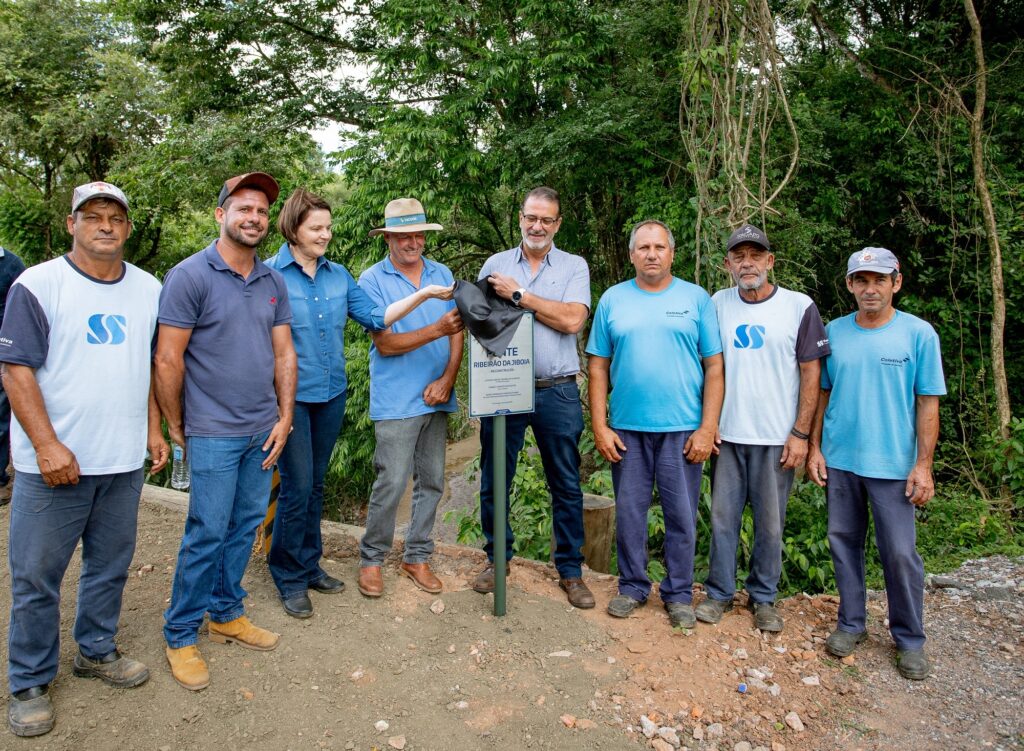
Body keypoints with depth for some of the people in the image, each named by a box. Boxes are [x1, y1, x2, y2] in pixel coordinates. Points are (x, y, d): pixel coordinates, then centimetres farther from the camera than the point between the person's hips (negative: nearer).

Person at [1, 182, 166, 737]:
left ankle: (96, 650, 36)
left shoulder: (148, 289, 8)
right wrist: (47, 445, -16)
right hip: (54, 462, -4)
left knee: (110, 565, 16)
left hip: (124, 461, 4)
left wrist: (153, 430, 10)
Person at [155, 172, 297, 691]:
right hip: (214, 433, -6)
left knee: (245, 526, 14)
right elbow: (168, 359, -9)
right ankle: (180, 635, 17)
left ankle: (227, 613, 31)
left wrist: (284, 418, 5)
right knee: (208, 534, 0)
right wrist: (176, 426, -5)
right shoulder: (190, 276, -9)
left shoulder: (273, 282, 9)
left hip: (263, 431, 6)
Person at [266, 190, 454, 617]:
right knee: (297, 486, -1)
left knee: (315, 484, 16)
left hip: (332, 394, 5)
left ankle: (309, 565, 30)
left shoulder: (338, 275, 7)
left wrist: (422, 294, -9)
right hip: (292, 397, -5)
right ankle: (290, 578, 17)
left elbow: (374, 317, 1)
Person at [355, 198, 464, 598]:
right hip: (396, 400, -5)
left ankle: (417, 557, 25)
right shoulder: (373, 280, -4)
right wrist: (436, 330, -22)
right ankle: (371, 559, 16)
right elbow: (385, 343, -11)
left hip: (437, 397, 5)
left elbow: (456, 332, 7)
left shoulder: (442, 274, 9)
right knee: (391, 483, -4)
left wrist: (447, 379, -7)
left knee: (431, 482, 10)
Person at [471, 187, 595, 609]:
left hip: (557, 392, -1)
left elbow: (572, 320, -12)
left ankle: (570, 570, 20)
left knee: (566, 486, 6)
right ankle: (496, 558, 29)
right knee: (494, 482, 10)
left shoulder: (574, 267, 4)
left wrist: (519, 295, -11)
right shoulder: (495, 265, 10)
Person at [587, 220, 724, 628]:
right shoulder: (612, 300, 5)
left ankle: (679, 593, 24)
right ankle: (632, 586, 28)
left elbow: (714, 368, 0)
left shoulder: (696, 299, 2)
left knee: (682, 516, 7)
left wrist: (707, 429, -7)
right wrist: (600, 426, -2)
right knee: (629, 513, 11)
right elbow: (598, 367, 5)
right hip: (627, 429, 1)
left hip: (682, 429, -1)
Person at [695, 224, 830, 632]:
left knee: (770, 522, 8)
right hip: (727, 433, 2)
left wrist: (800, 433, -6)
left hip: (777, 436, -2)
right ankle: (719, 592, 24)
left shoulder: (799, 306, -2)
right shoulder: (719, 304, 4)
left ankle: (763, 597, 24)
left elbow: (811, 373, -2)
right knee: (723, 516, 9)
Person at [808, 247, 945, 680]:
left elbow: (928, 403, -4)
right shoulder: (834, 332, 3)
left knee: (900, 552, 2)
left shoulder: (919, 334, -4)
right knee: (844, 542, 12)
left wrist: (923, 465, -8)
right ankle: (851, 624, 28)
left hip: (893, 464, -3)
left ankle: (910, 639, 20)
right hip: (839, 460, 3)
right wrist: (814, 447, 4)